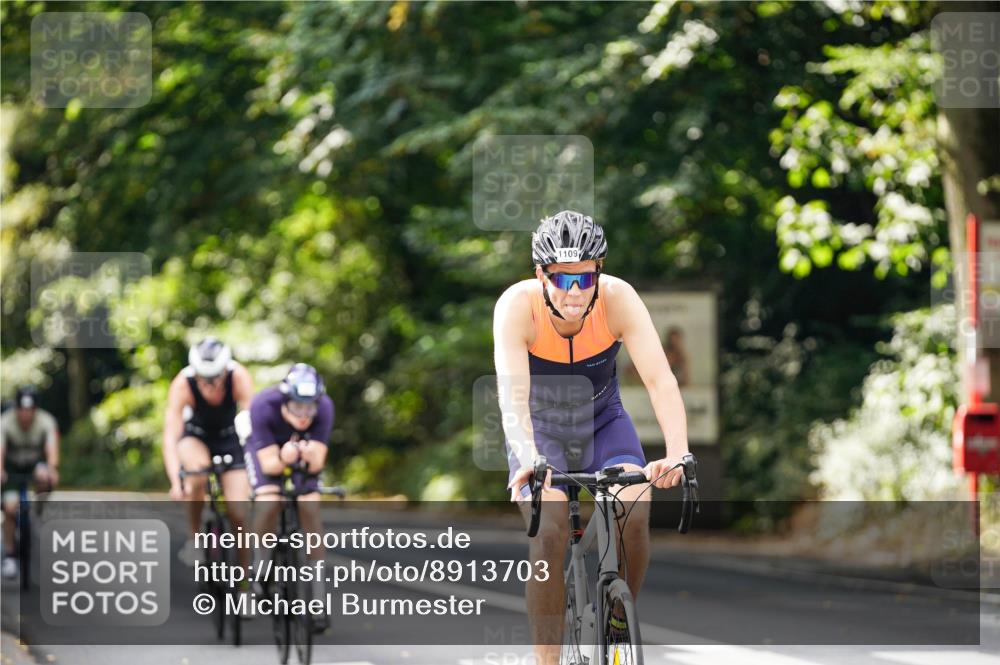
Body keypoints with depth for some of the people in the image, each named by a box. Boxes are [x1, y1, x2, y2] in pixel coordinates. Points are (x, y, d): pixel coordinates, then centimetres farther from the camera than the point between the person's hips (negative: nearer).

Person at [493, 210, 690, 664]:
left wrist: (677, 453, -50)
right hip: (540, 427, -1)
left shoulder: (618, 299, -27)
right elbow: (512, 394, -40)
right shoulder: (517, 306, -30)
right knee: (549, 533, -23)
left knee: (634, 512, -23)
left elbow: (660, 380, -34)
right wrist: (529, 461, -58)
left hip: (603, 421, 1)